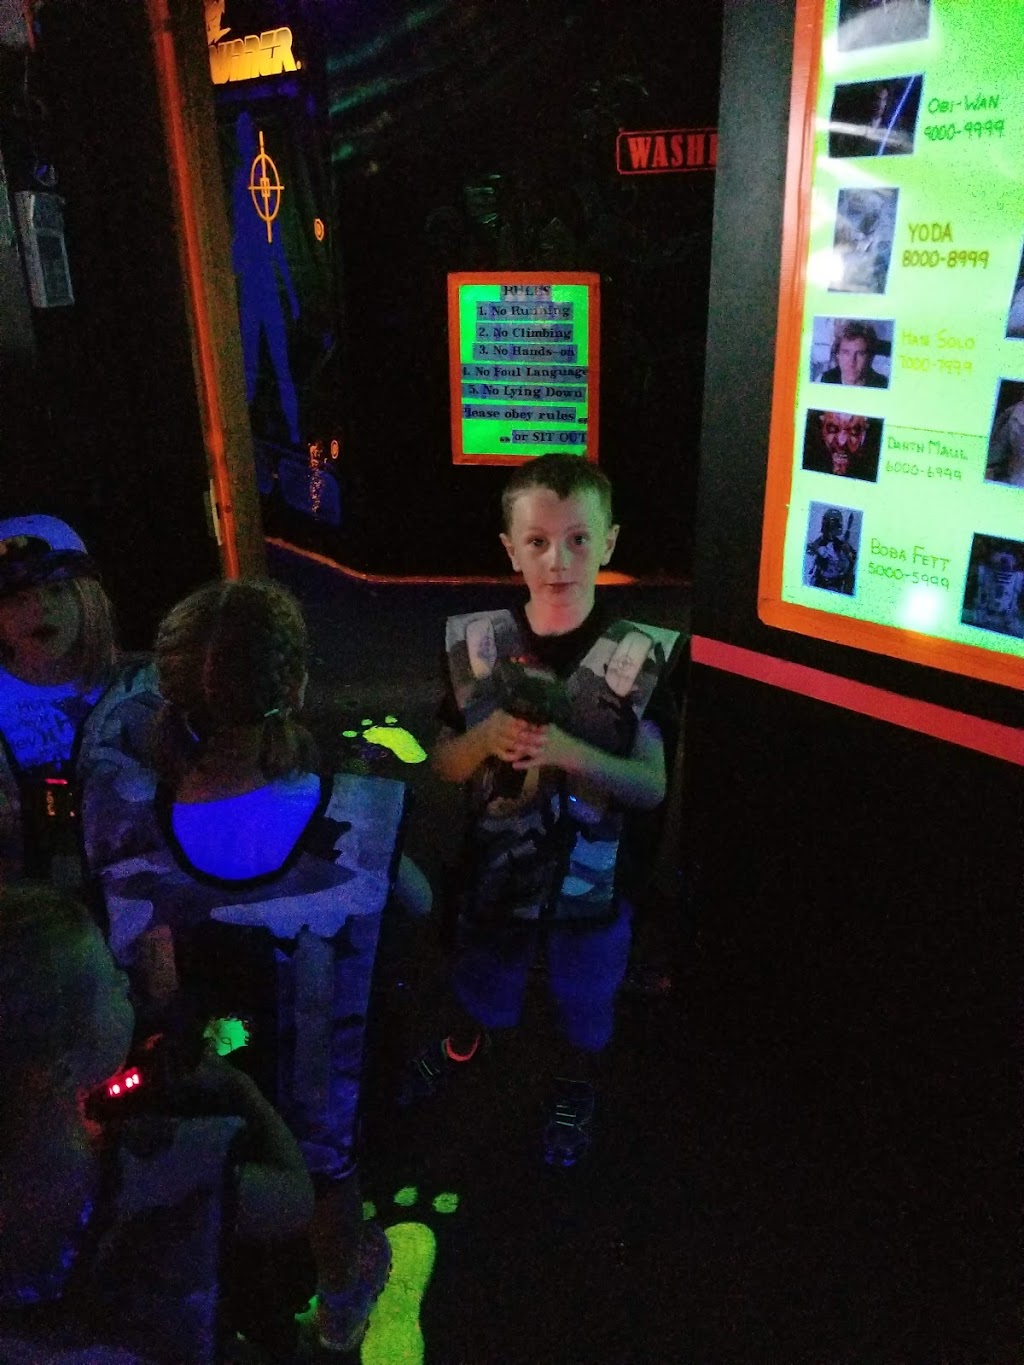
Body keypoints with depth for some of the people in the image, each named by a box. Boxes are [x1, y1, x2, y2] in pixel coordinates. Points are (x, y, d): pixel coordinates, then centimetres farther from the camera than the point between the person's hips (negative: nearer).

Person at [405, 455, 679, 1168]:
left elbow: (652, 785, -16)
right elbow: (445, 763, -3)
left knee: (584, 1000, 22)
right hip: (497, 867, 2)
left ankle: (574, 1092, 54)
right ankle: (465, 1044, 61)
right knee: (483, 981, 27)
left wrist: (569, 752, -33)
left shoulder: (639, 656, -19)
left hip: (592, 877, -1)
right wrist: (486, 739, -25)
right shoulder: (476, 643, -12)